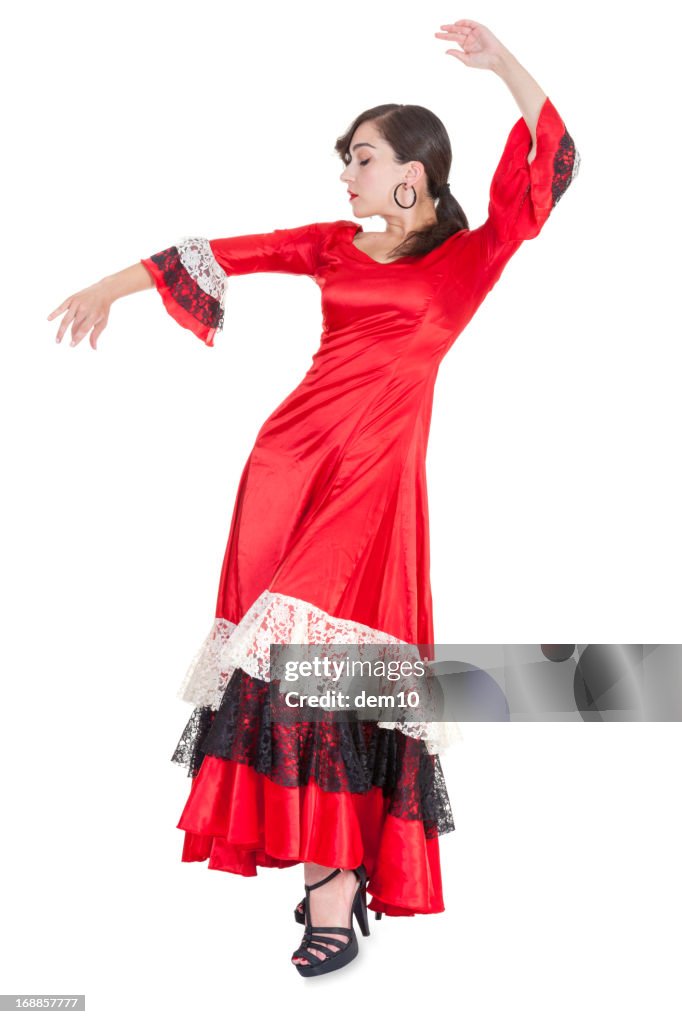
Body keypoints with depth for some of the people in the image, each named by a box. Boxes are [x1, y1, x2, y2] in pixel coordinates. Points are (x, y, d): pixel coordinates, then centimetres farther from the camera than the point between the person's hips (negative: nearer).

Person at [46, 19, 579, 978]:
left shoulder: (467, 261, 7)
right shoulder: (335, 245, 17)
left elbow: (548, 172, -2)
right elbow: (228, 252, 19)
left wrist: (505, 66, -10)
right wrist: (114, 284, 20)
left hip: (375, 477, -4)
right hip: (289, 462, 4)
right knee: (290, 658, 0)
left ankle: (333, 885, -2)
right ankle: (334, 871, 12)